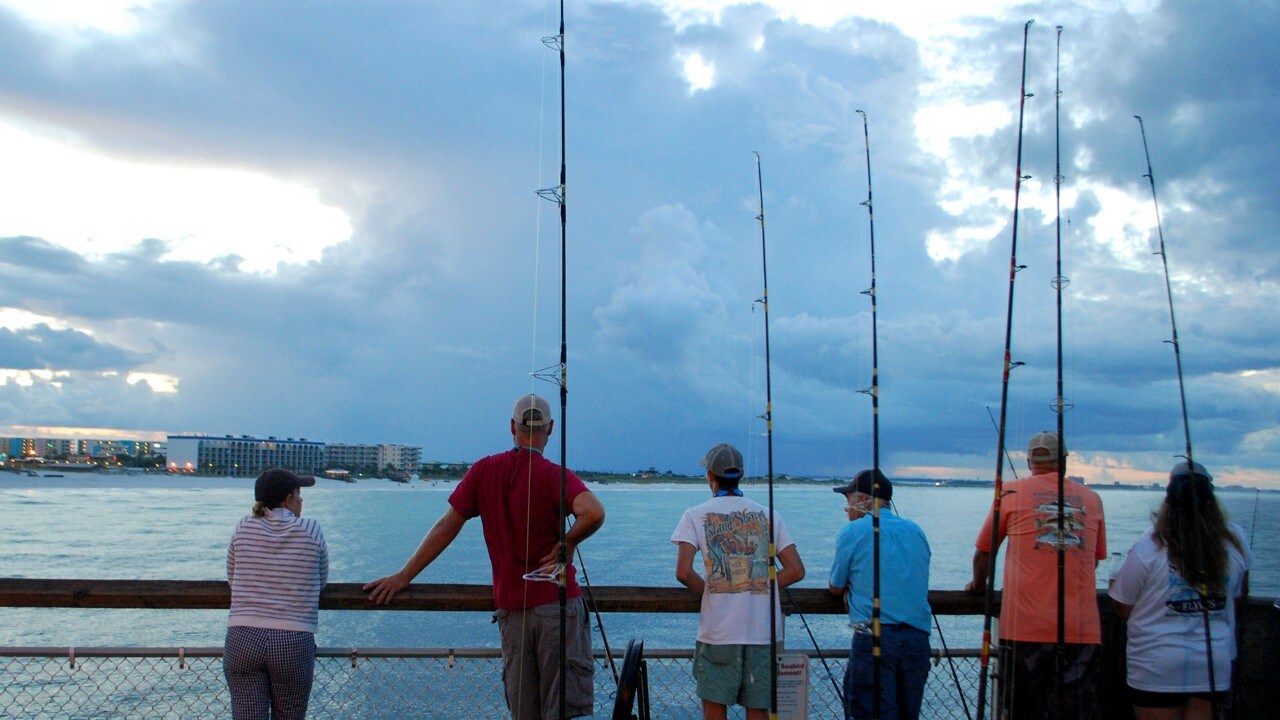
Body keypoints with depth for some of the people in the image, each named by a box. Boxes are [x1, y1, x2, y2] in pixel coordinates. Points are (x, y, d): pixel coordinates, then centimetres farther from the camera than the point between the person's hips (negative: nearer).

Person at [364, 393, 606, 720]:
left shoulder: (483, 471, 5)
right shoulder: (554, 475, -7)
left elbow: (446, 527, 7)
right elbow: (593, 512, -26)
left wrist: (404, 576, 14)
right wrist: (566, 544, -8)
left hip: (510, 607, 4)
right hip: (558, 603, -3)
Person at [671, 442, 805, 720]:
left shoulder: (696, 515, 1)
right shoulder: (767, 515, 9)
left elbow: (683, 572, -12)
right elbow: (796, 570, 4)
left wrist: (707, 590, 7)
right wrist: (760, 589, 12)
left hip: (718, 631, -2)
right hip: (765, 630, 2)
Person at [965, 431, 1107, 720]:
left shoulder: (1012, 492, 6)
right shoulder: (1091, 499, 13)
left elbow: (982, 553, 14)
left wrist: (978, 584, 33)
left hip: (1025, 629, -2)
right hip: (1083, 632, 2)